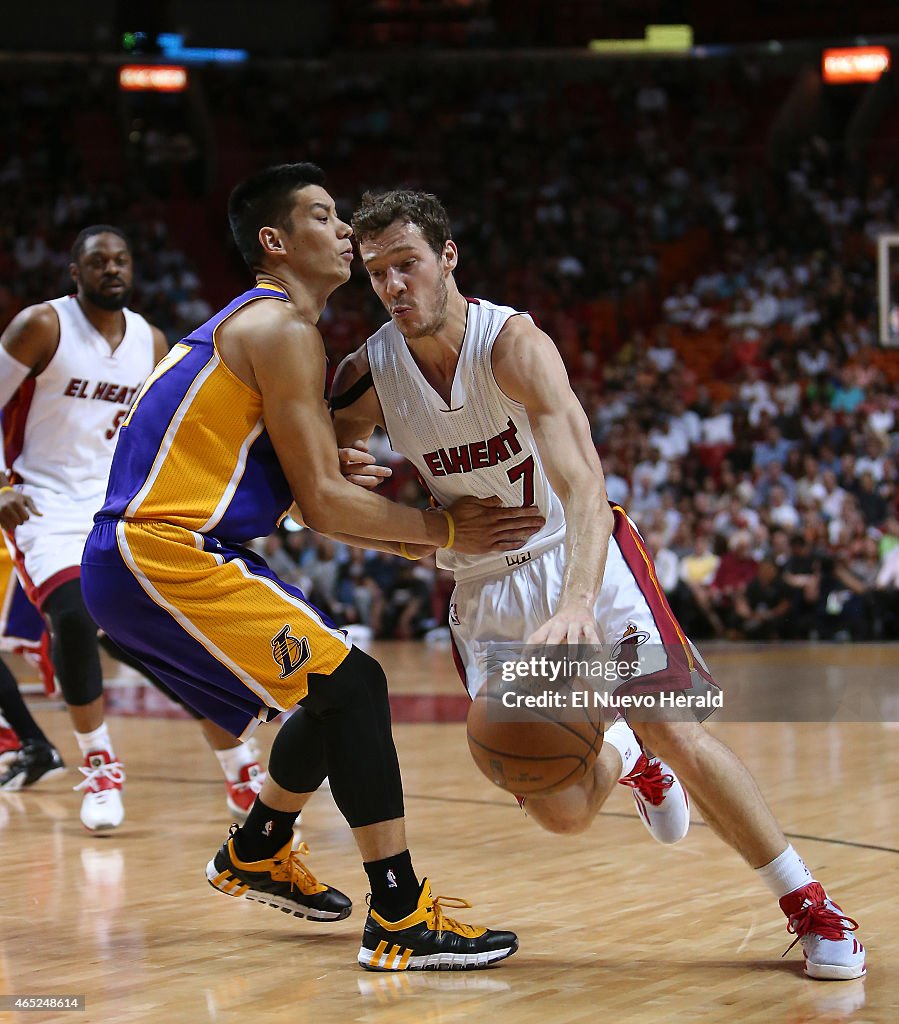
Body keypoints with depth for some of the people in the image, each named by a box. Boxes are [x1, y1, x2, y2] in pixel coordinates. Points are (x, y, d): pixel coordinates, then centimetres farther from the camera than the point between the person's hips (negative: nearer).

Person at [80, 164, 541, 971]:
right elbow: (321, 502, -14)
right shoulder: (283, 329, -11)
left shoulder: (257, 324, 21)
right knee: (352, 684, -13)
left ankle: (255, 857, 38)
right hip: (163, 555, -10)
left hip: (147, 557, 10)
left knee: (337, 691, 20)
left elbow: (311, 499, 23)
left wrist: (418, 530, 14)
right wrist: (445, 530, -6)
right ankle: (400, 922, -15)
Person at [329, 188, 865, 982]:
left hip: (578, 556, -3)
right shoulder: (366, 376, -12)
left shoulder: (514, 344, -24)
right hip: (484, 588, 3)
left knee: (678, 736, -14)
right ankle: (618, 756, 33)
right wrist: (350, 478, -24)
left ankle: (810, 907, 1)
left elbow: (583, 483, -36)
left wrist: (577, 604, -53)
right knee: (563, 812, -5)